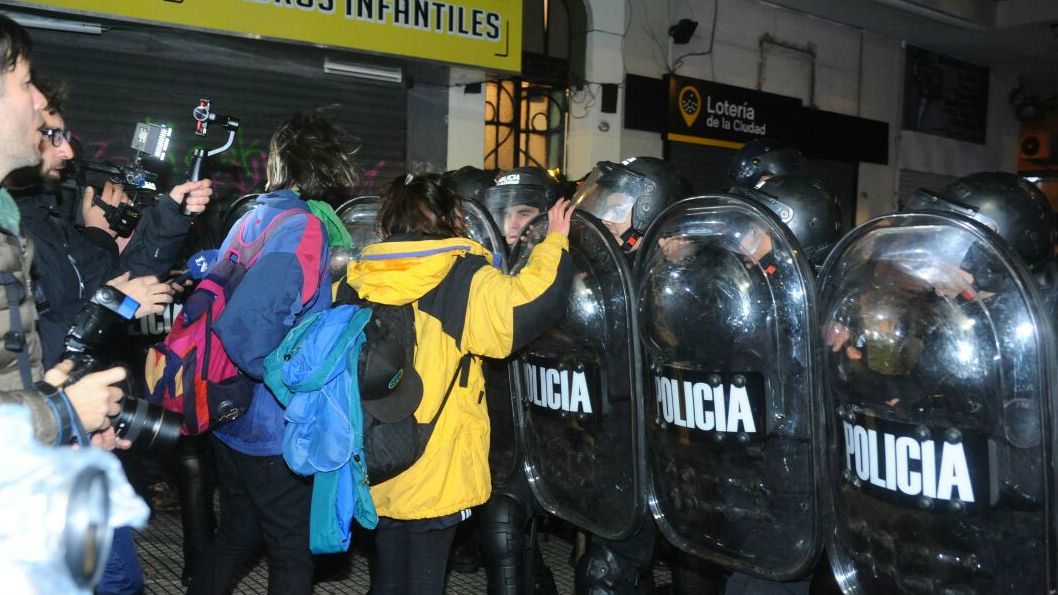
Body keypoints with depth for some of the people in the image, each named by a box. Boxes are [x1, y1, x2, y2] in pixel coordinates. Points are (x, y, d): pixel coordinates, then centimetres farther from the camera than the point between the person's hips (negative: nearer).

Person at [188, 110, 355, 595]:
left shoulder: (251, 219, 6)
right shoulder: (302, 227, -20)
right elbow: (247, 323, -32)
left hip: (230, 422, 8)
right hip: (275, 427, -8)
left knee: (237, 532, 24)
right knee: (294, 553, 9)